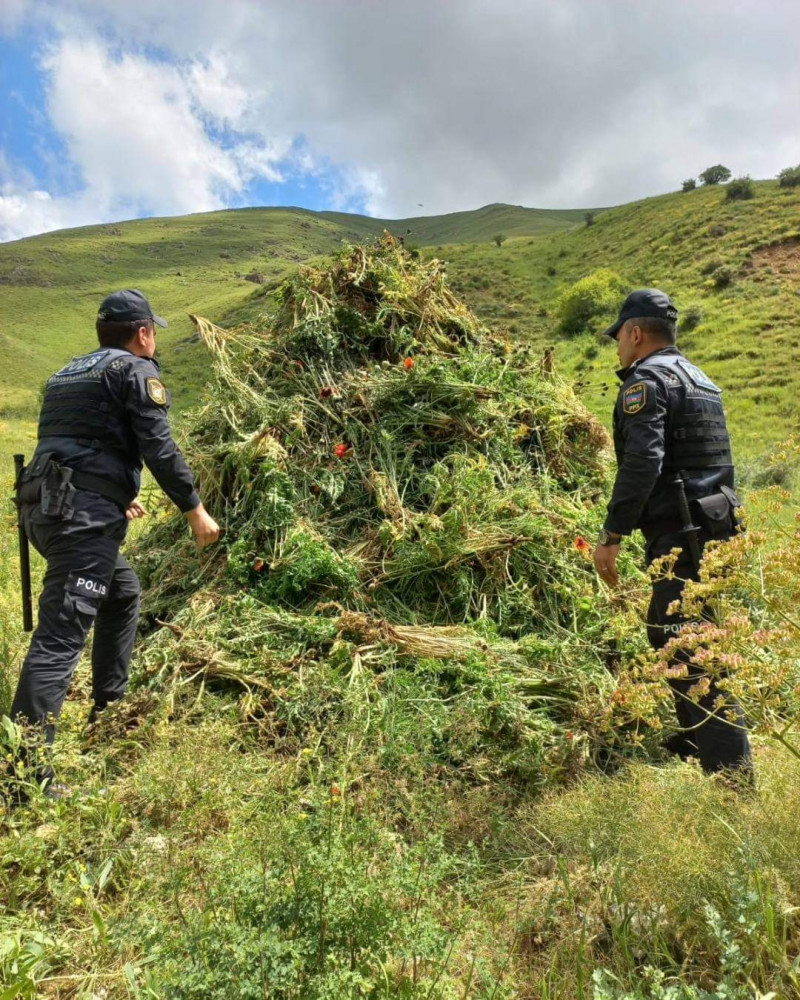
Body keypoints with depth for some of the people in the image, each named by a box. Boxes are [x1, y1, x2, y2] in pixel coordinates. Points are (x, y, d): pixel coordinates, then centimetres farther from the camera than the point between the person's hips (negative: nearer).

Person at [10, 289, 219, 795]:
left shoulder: (69, 372, 25)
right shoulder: (137, 370, 1)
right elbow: (159, 448, -9)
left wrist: (118, 496, 40)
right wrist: (195, 510, -2)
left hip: (44, 507, 9)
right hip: (82, 515, -9)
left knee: (123, 593, 25)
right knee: (60, 637, -11)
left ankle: (110, 709, 34)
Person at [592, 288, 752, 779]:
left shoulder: (646, 380, -9)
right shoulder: (702, 381, 21)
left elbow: (642, 463, -23)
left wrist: (612, 534, -22)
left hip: (678, 535, -10)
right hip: (716, 527, 10)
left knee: (686, 651, -7)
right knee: (671, 635, 21)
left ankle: (732, 769, -4)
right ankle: (695, 737, 35)